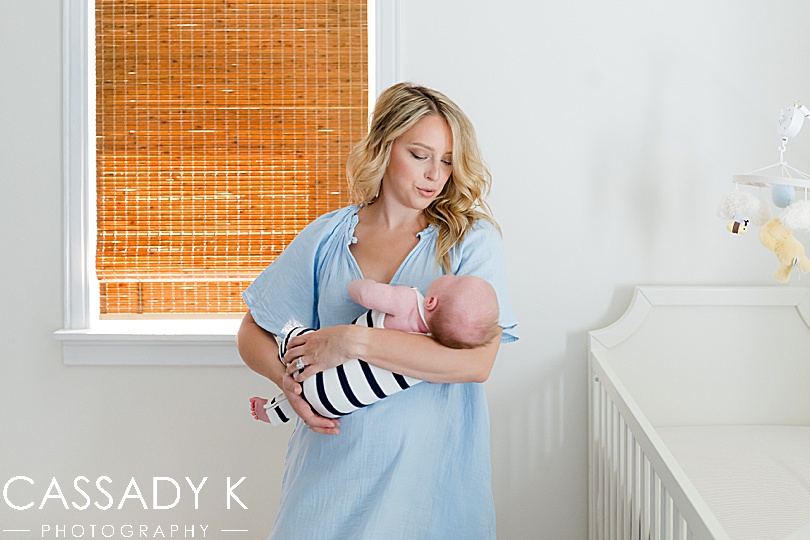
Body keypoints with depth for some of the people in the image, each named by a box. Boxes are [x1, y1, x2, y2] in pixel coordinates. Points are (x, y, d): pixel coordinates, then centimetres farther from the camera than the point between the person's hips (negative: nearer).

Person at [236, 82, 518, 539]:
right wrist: (289, 381, -11)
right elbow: (253, 334, 11)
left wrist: (355, 341, -19)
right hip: (333, 462, 2)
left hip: (429, 469, -2)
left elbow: (477, 361, -17)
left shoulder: (472, 240, -4)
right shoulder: (326, 237, 4)